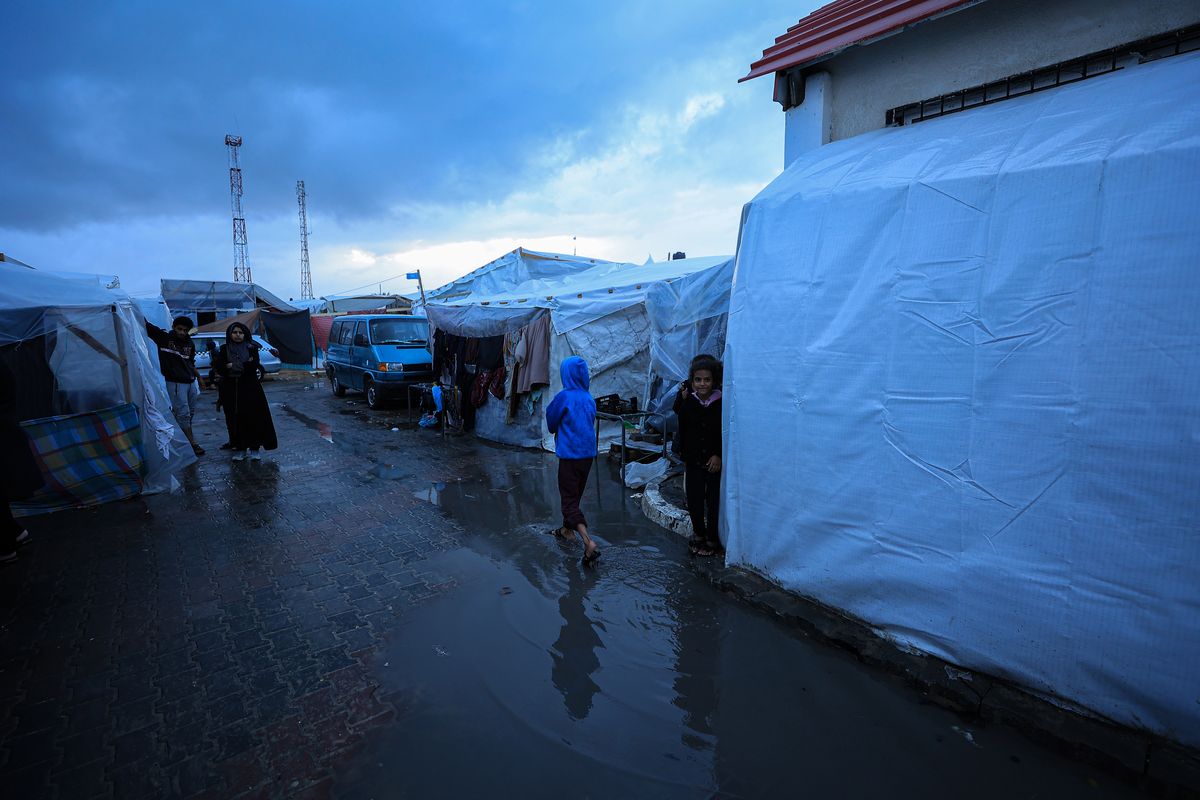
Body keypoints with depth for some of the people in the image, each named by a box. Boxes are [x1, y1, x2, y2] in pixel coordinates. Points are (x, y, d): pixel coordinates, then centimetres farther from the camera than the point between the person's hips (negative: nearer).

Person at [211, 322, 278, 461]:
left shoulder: (252, 348, 3)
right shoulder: (224, 349, 6)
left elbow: (254, 366, -10)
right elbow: (220, 369, -5)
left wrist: (233, 366, -15)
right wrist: (244, 365, -19)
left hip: (250, 388, -1)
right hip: (231, 390, 1)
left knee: (253, 418, -4)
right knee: (235, 419, 3)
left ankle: (255, 448, 4)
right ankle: (239, 448, 11)